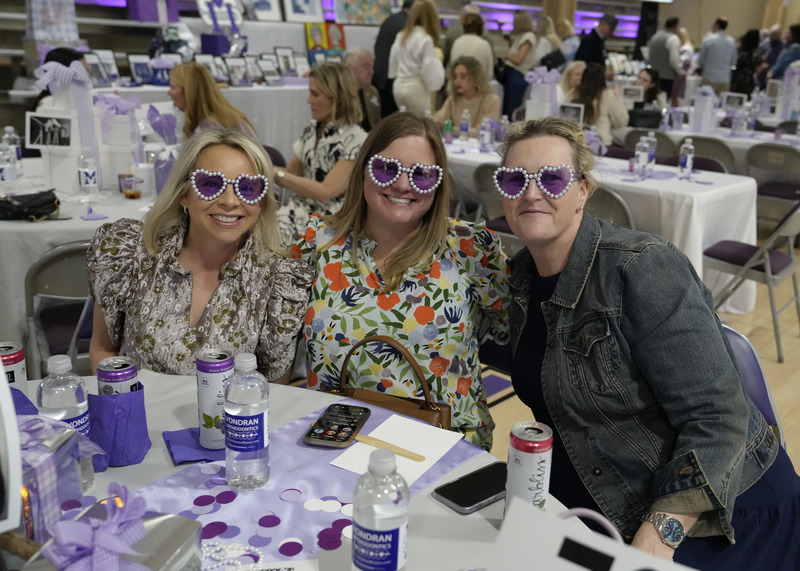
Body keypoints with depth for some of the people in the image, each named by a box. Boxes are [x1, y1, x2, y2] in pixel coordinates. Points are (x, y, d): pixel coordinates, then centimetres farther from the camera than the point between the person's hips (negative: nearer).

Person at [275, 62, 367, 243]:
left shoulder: (356, 140, -12)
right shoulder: (311, 130, 10)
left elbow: (325, 192, -17)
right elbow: (292, 172, 17)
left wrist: (276, 174, -15)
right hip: (298, 209, 6)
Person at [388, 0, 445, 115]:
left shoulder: (401, 36, 7)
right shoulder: (425, 39, -14)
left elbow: (393, 61, 15)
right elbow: (429, 69, -15)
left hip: (399, 85, 8)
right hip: (416, 88, -8)